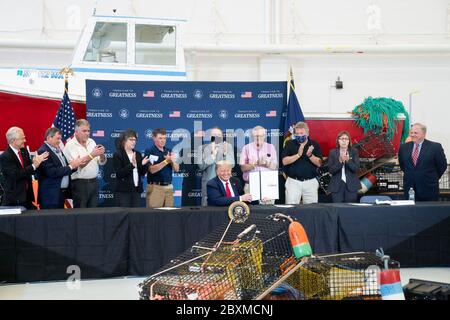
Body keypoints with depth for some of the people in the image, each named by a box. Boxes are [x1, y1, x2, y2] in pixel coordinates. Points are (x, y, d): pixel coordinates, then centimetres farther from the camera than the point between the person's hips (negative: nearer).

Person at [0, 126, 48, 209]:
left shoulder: (24, 151, 7)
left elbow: (30, 170, 11)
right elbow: (16, 175, -23)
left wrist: (36, 162, -11)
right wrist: (34, 165, -26)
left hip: (27, 195, 7)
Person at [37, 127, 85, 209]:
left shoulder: (58, 150, 14)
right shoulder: (43, 151, -13)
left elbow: (64, 170, 14)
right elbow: (51, 172, -22)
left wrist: (74, 165, -5)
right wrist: (70, 166, -18)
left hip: (62, 193, 8)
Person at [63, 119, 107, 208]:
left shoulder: (91, 142, 11)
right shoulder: (70, 145, -6)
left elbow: (102, 162, 10)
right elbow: (78, 165, -17)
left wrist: (101, 154, -11)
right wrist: (92, 155, -27)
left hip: (94, 182, 5)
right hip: (80, 184, -5)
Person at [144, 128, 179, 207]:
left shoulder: (169, 151, 12)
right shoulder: (149, 152, -4)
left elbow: (177, 169, 7)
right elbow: (152, 170, -16)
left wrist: (172, 161, -13)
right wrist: (166, 161, -24)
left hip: (169, 187, 5)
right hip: (155, 187, -5)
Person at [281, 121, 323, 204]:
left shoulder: (314, 145, 7)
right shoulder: (290, 144, 5)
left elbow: (319, 163, 1)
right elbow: (284, 161, -6)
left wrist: (310, 155, -16)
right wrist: (298, 154, -16)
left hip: (310, 181, 1)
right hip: (293, 181, -1)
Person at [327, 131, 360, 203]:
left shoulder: (354, 152, 5)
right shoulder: (332, 153, 5)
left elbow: (356, 168, -5)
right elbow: (331, 170, -3)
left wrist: (348, 160, -20)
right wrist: (340, 161, -17)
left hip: (351, 186, 0)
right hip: (337, 186, 0)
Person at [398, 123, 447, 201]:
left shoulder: (435, 147, -6)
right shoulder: (403, 147, 5)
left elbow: (442, 166, 1)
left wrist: (433, 178, 7)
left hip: (429, 189, -3)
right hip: (409, 188, 3)